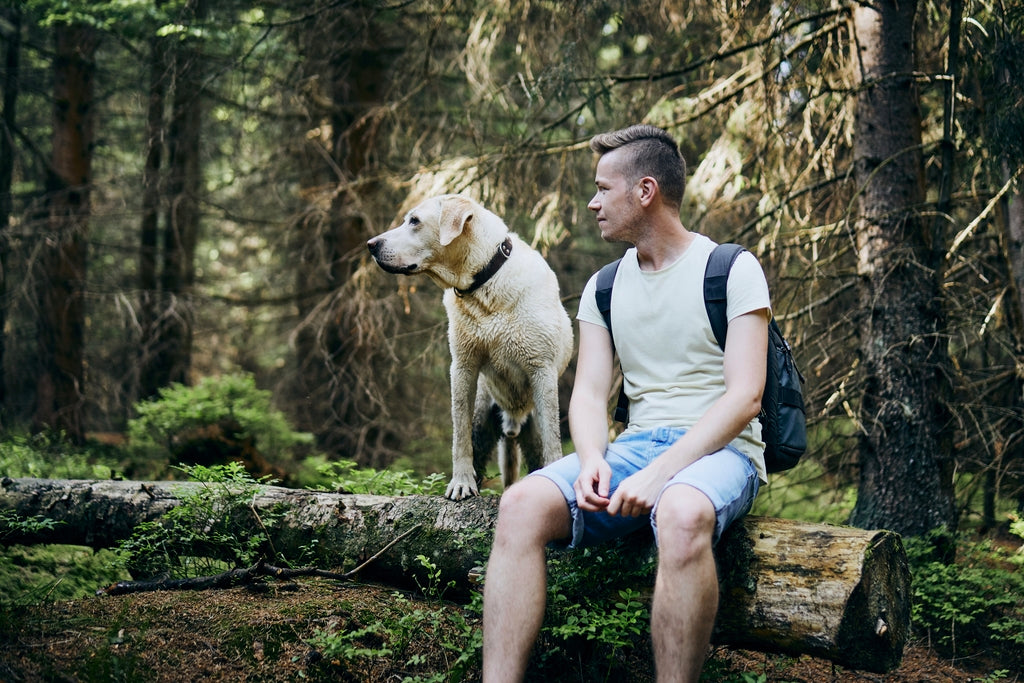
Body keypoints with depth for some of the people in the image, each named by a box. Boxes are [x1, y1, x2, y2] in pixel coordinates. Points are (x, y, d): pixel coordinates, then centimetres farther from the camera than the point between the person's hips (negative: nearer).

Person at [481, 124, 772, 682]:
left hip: (718, 449, -5)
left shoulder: (732, 270, -1)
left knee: (682, 515, -41)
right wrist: (592, 461, -15)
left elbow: (744, 396, -10)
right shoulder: (604, 289, 16)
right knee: (520, 505, -24)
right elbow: (589, 393, 9)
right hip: (634, 445, 5)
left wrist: (660, 473, -21)